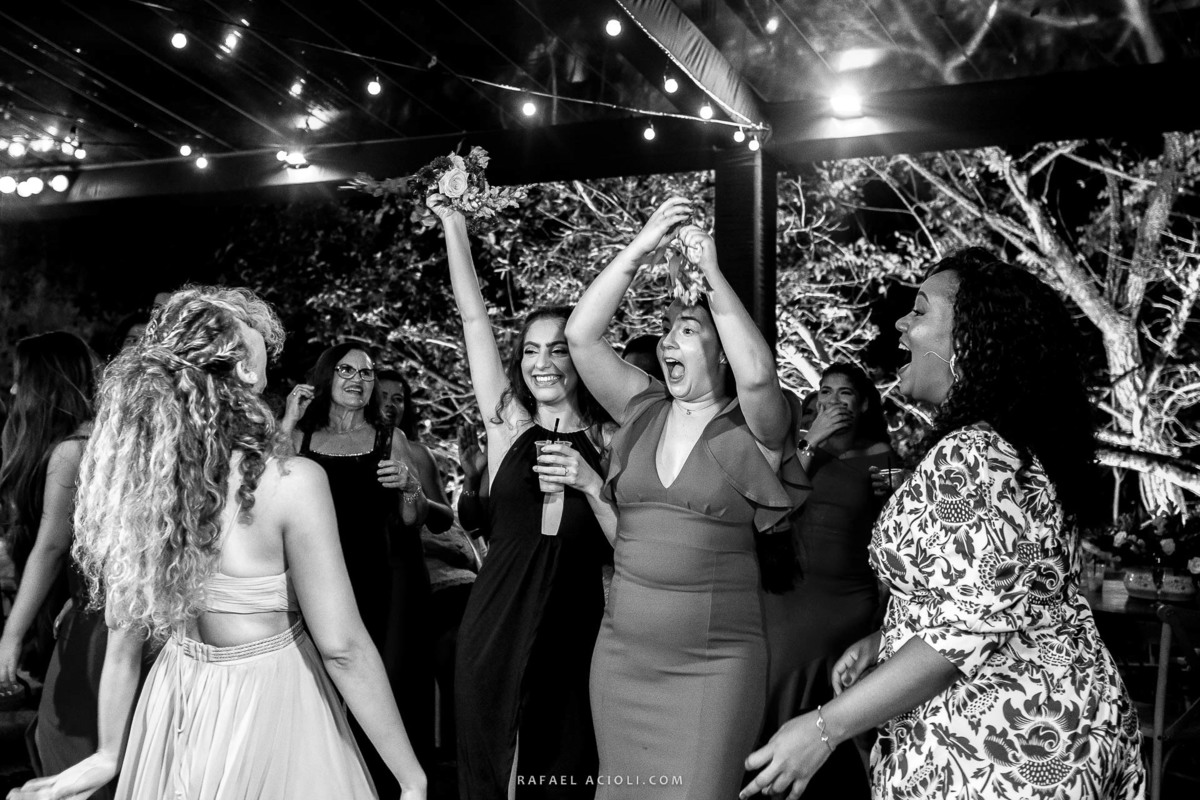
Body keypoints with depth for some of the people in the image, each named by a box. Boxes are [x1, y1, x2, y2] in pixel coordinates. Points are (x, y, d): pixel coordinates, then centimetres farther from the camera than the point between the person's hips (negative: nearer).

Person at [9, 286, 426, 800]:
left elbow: (123, 639, 2)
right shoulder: (292, 483, -24)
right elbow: (342, 648, -21)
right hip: (271, 701, -5)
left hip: (174, 703, 5)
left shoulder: (132, 472, -8)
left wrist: (109, 754, 16)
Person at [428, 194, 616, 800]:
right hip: (496, 627, 1)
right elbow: (473, 317, 0)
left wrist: (591, 486, -15)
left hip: (573, 630, -1)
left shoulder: (609, 442, 0)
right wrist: (455, 227, -2)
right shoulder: (508, 426, 3)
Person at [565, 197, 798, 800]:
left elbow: (757, 374, -26)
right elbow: (581, 336, -3)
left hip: (714, 662, -4)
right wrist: (639, 248, -10)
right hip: (621, 653, 4)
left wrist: (713, 274, -20)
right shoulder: (643, 411, 6)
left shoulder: (752, 429, -4)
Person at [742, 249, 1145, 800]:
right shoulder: (1021, 445, 9)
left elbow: (966, 629, -26)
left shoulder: (968, 457, -22)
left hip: (1001, 756, -9)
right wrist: (878, 643, 12)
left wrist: (824, 729, -23)